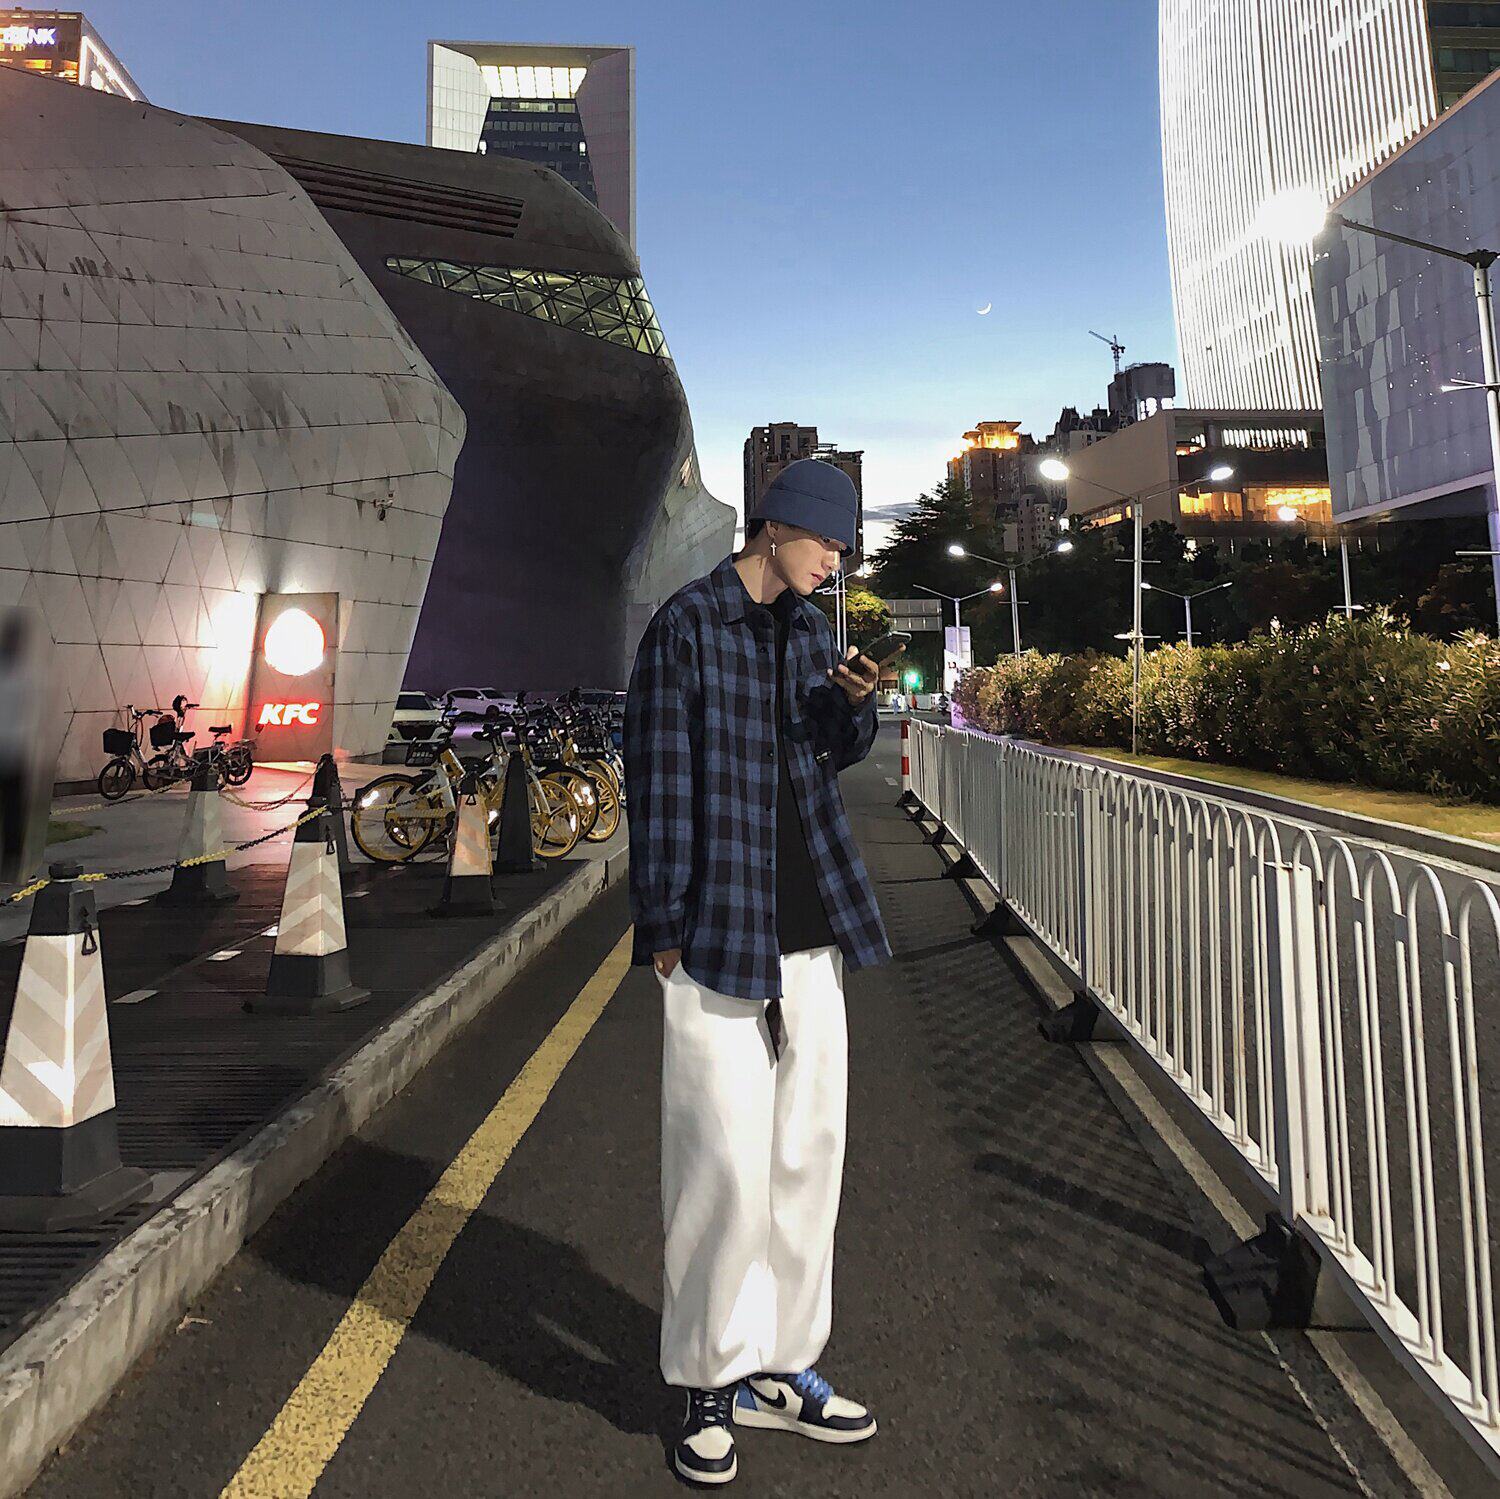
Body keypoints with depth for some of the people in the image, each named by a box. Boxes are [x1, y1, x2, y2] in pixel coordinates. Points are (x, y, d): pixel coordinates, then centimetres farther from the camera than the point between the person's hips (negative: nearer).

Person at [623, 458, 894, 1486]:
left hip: (812, 934, 7)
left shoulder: (808, 627, 11)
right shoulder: (685, 626, -8)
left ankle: (779, 1367, 31)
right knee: (724, 1163, 1)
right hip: (720, 932, -7)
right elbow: (659, 781, -10)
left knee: (807, 1152, 13)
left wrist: (855, 700, -2)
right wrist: (662, 927, -10)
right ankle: (713, 1383, 23)